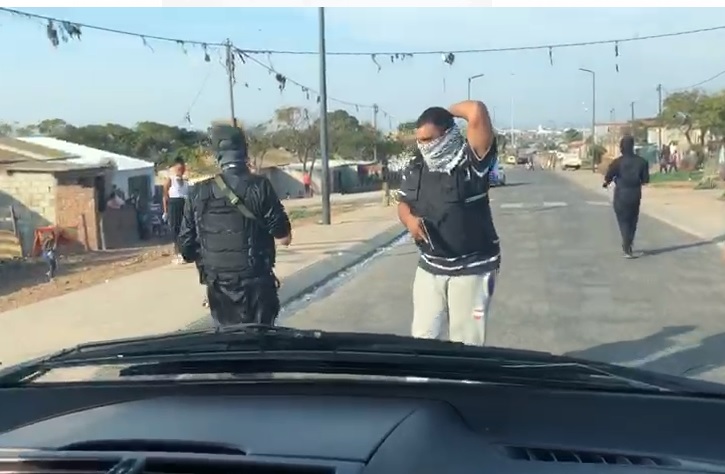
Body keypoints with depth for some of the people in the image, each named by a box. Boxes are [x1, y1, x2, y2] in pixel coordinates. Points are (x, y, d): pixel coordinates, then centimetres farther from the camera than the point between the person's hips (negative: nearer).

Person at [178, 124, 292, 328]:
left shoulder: (198, 193, -1)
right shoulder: (259, 186, -10)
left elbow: (186, 247, 3)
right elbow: (284, 238, -8)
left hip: (218, 287, 3)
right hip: (256, 283, -3)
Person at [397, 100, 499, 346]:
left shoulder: (473, 162, -15)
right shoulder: (414, 169, 2)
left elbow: (477, 112, -30)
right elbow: (403, 204, 17)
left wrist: (449, 111, -10)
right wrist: (410, 220, -7)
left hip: (472, 268, -5)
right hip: (429, 267, 5)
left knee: (466, 343, 5)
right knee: (422, 338, 10)